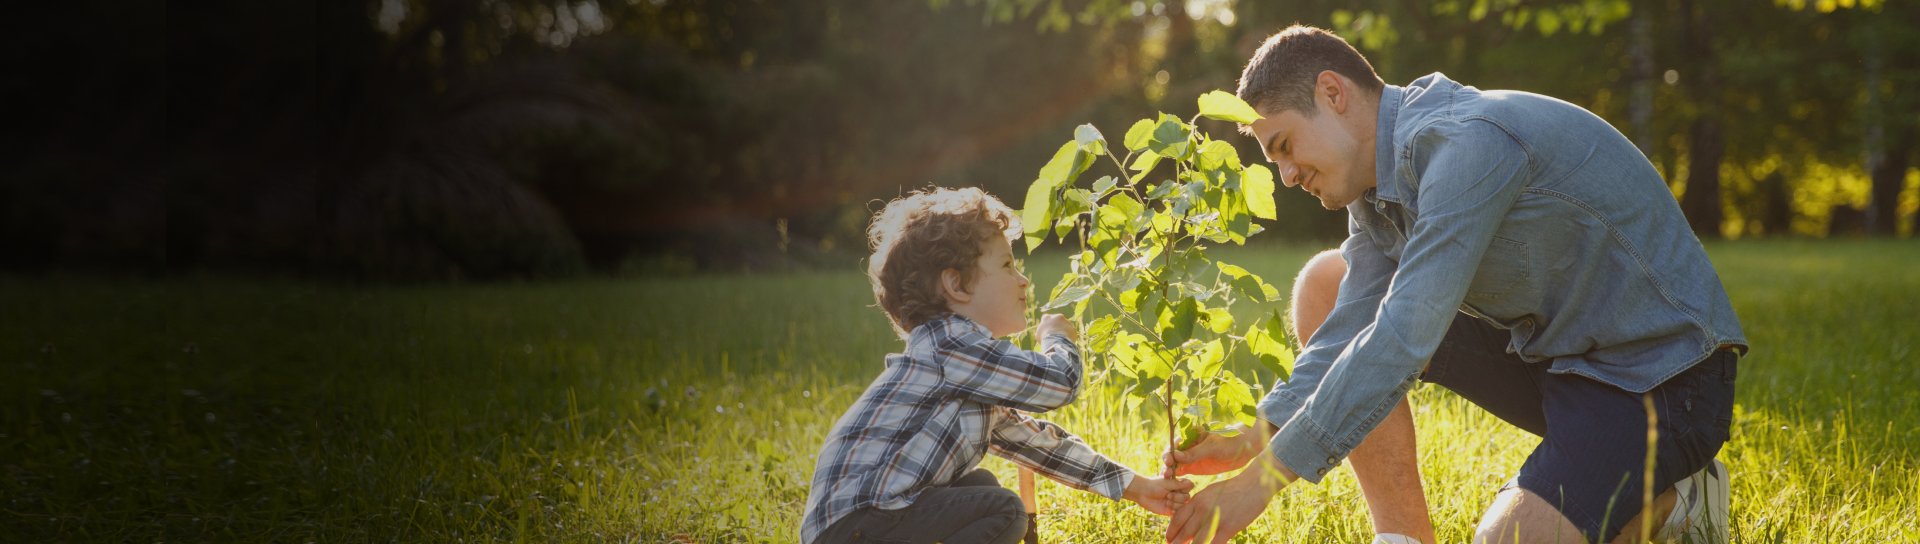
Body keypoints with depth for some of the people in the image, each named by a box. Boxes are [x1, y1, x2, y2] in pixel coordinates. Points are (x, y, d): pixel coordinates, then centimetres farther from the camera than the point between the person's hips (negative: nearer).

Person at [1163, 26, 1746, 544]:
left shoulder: (1468, 142, -26)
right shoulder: (1377, 181, 4)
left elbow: (1403, 340, -32)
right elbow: (1349, 337, 0)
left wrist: (1262, 479, -30)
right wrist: (1253, 442, -16)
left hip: (1662, 379, -9)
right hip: (1553, 351, 9)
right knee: (1326, 285, 3)